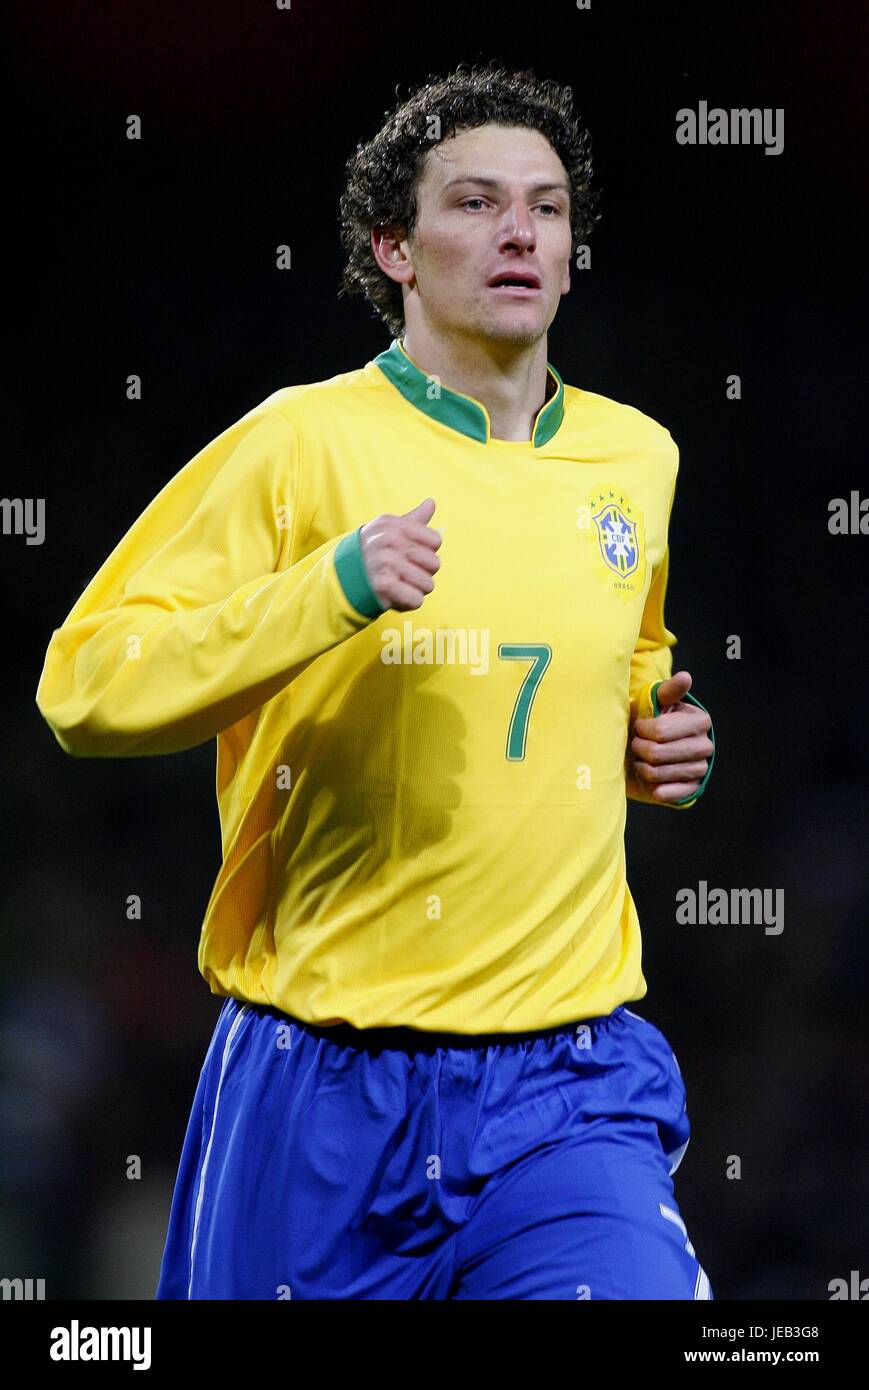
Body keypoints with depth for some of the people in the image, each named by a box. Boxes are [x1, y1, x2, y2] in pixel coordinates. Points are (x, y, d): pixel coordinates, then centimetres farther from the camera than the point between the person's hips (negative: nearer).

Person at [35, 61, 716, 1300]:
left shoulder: (635, 457, 11)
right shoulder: (302, 444, -6)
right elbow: (84, 688, -12)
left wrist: (658, 744, 9)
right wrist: (331, 587, -23)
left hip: (569, 1080, 3)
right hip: (328, 1087, -3)